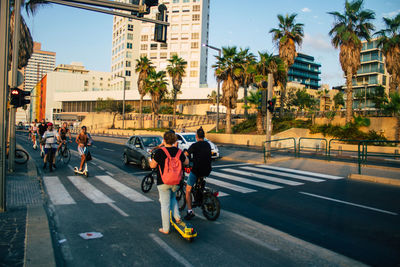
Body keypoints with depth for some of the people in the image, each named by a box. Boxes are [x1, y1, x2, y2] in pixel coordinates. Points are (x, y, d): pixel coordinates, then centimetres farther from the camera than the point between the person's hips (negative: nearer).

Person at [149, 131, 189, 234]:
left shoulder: (160, 152, -14)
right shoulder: (178, 151, -1)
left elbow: (152, 165, -7)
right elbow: (186, 162, 13)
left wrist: (150, 160, 13)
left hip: (163, 182, -4)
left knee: (165, 204, 4)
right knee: (173, 198, 29)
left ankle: (165, 229, 10)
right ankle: (177, 217, 13)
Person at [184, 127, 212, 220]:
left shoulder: (195, 145, -9)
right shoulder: (208, 145, 8)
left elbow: (185, 155, -7)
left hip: (196, 170, -6)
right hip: (207, 171, 6)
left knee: (188, 190, 6)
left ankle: (190, 211, -2)